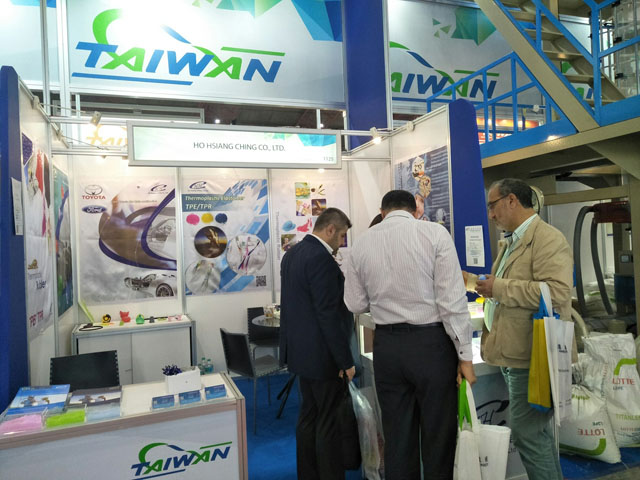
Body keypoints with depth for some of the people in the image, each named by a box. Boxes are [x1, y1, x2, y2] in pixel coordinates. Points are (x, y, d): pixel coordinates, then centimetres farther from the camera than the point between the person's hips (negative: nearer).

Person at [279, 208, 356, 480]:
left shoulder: (292, 253, 9)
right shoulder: (321, 259, -21)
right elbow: (329, 314, -23)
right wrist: (346, 361, -17)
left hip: (299, 349, 10)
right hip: (321, 354, -10)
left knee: (308, 416, 19)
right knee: (329, 423, 3)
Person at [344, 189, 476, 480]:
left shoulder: (362, 243, 2)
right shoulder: (434, 233, -8)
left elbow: (355, 304, 5)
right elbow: (452, 299, -12)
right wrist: (464, 354, -6)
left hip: (386, 345, 3)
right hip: (431, 344, -3)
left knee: (397, 436, 16)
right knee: (438, 436, 12)